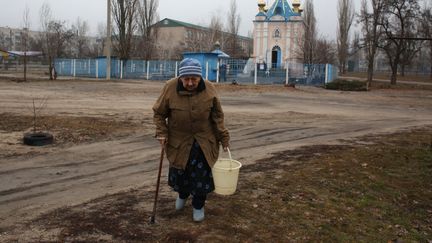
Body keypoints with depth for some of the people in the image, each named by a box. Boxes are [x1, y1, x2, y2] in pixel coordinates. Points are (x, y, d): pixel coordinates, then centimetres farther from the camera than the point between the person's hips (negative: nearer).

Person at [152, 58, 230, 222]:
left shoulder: (209, 89, -12)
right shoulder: (170, 88, -17)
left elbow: (217, 116, -1)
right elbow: (158, 113, -4)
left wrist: (223, 137, -2)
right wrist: (162, 132, -14)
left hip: (203, 141, 0)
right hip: (178, 141, 0)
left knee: (201, 175, 0)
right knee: (179, 173, 9)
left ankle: (198, 206, 24)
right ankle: (182, 194, 43)